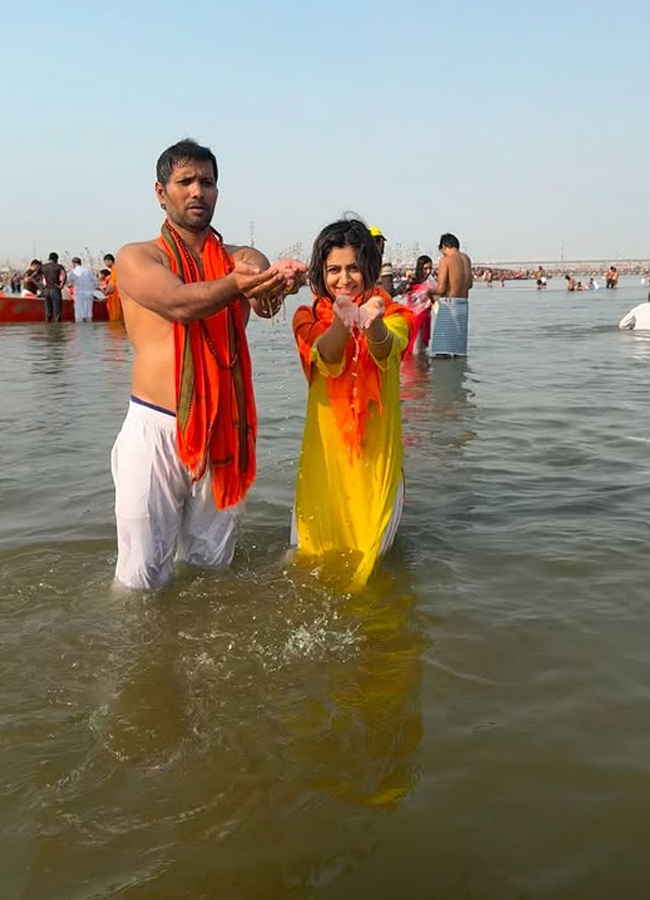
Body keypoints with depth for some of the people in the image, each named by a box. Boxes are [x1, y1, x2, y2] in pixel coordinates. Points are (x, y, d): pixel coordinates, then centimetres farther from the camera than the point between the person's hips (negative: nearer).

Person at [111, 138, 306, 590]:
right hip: (155, 429, -3)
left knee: (212, 567, 16)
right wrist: (236, 285, -39)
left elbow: (261, 287, -14)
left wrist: (277, 282, -40)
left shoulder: (241, 259, 11)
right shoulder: (137, 258, 2)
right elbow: (177, 303, -19)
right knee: (144, 578, 0)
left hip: (225, 431, 3)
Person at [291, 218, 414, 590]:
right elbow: (325, 358, -22)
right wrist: (342, 322, -45)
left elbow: (385, 352, -24)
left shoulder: (392, 315, -1)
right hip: (325, 451, 0)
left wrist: (373, 325, -49)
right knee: (315, 547, 6)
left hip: (378, 452, 0)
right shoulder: (308, 318, 0)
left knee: (371, 547, 12)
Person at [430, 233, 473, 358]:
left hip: (448, 302, -7)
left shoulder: (445, 260, -9)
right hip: (463, 303, 7)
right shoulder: (466, 259, 11)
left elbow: (441, 289, -15)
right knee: (459, 335, 13)